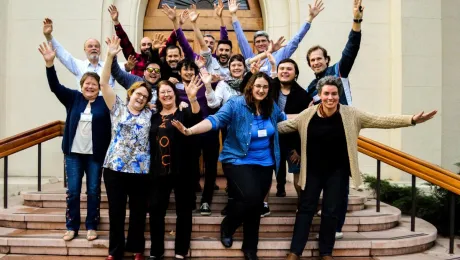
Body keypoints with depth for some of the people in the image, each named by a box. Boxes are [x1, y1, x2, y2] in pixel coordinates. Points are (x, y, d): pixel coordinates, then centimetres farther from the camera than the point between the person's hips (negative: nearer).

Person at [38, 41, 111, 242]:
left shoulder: (104, 102, 2)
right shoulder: (73, 98, 3)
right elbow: (55, 86, -5)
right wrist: (50, 63, -15)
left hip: (95, 154, -1)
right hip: (74, 153, 1)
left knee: (93, 191, 6)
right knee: (73, 191, 5)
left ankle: (91, 227, 19)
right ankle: (72, 227, 17)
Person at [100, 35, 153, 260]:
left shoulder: (150, 114, 10)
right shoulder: (117, 108, 6)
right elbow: (104, 84, -2)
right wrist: (110, 56, -11)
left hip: (141, 169, 1)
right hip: (115, 166, -1)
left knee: (138, 211, 9)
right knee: (116, 211, 6)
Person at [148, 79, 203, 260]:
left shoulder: (183, 113, 1)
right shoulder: (154, 117, 12)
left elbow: (197, 118, -22)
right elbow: (148, 143, 18)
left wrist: (192, 97, -37)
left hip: (181, 170, -3)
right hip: (159, 171, 4)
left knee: (183, 210, 4)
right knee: (155, 209, 5)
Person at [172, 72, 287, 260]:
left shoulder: (271, 107, 3)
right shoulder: (236, 104, -14)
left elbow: (285, 118, 23)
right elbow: (216, 119, -25)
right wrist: (190, 130, -39)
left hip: (264, 164, 5)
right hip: (238, 161, -5)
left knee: (255, 205, 10)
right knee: (251, 197, -25)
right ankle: (227, 226, 8)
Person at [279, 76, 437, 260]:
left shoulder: (351, 115, -9)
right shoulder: (308, 114, -8)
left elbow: (380, 121, -11)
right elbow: (285, 126, 4)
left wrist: (412, 120, -17)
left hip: (337, 172, 0)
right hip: (313, 171, 0)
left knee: (331, 212, 8)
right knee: (306, 209, 6)